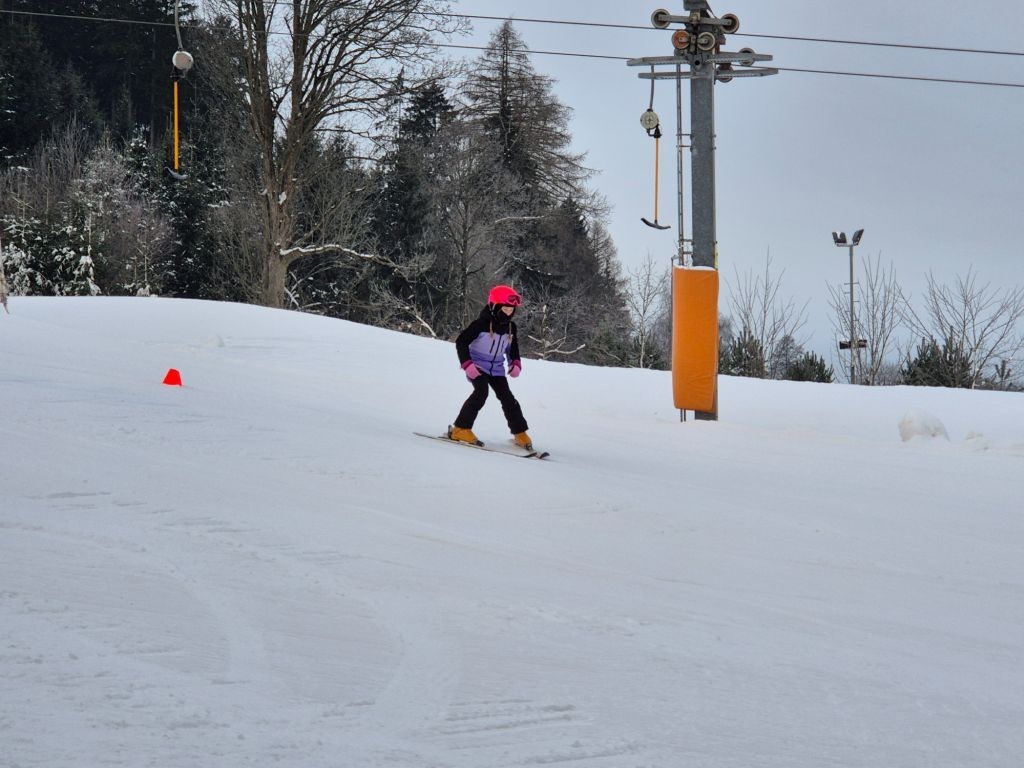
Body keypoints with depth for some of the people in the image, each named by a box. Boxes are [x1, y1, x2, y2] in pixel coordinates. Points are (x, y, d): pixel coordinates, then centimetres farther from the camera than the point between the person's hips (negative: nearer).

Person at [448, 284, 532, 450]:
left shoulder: (510, 327, 3)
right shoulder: (482, 324, -18)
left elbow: (512, 347, 22)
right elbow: (461, 342, -16)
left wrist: (515, 363, 4)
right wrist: (467, 364, -24)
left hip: (496, 369, 6)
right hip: (477, 366, -6)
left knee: (507, 397, -1)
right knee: (481, 392, -26)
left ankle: (520, 434, 8)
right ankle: (460, 429, -22)